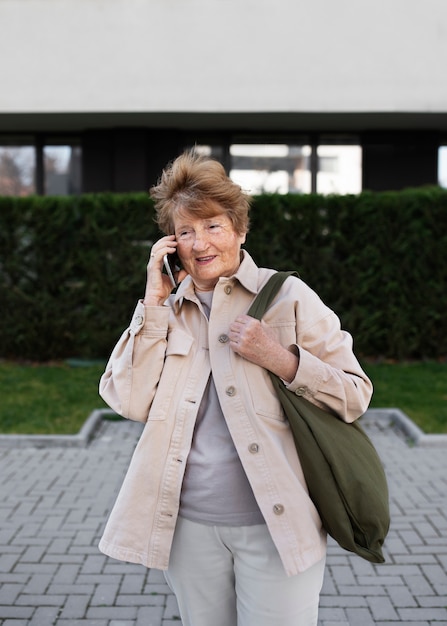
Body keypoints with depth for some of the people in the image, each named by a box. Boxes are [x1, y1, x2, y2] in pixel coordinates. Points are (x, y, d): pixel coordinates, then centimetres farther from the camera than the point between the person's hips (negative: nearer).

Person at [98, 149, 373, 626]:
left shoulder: (287, 295, -2)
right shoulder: (167, 311, 8)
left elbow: (355, 397, -3)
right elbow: (130, 403, -5)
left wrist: (281, 359, -18)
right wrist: (154, 300, -5)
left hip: (275, 524, -3)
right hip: (190, 524, 3)